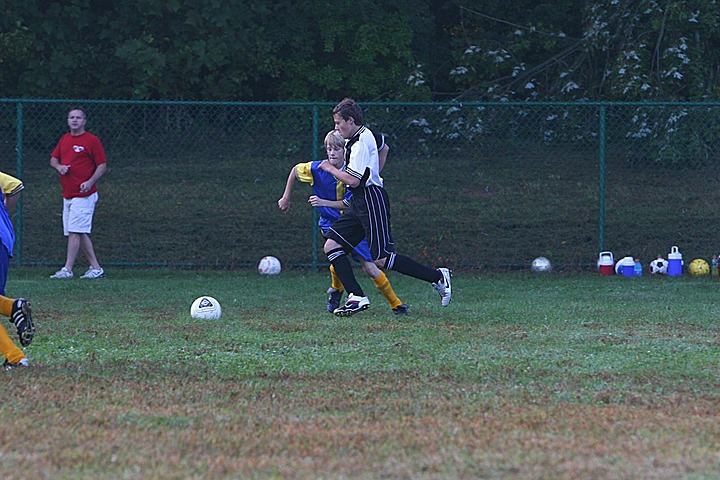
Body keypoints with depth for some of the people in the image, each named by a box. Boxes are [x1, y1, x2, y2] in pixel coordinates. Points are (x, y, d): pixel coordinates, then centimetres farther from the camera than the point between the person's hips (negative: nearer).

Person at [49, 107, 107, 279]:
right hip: (67, 194, 8)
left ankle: (67, 269, -13)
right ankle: (96, 268, 15)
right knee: (81, 233, 9)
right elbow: (53, 159, 22)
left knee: (75, 232, -12)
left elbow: (102, 165, -7)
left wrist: (90, 182, -20)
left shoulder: (92, 140, -6)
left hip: (84, 195, -8)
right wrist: (59, 166, -1)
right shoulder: (64, 139, 15)